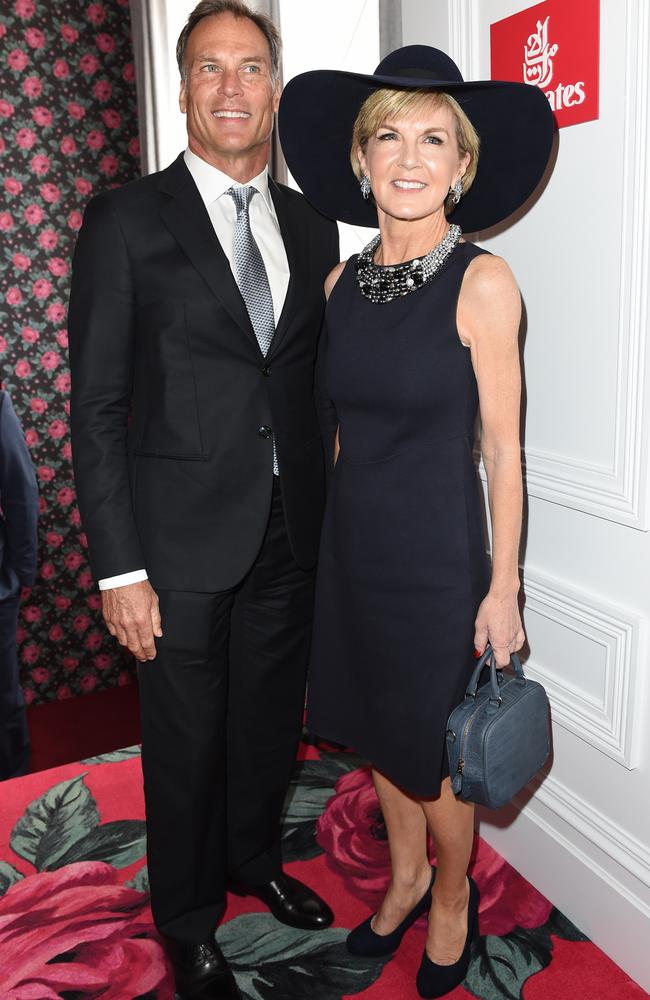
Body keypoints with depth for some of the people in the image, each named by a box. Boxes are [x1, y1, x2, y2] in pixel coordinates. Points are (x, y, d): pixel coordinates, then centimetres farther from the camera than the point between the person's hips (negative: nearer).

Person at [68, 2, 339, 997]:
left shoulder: (313, 227, 8)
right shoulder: (126, 220, -6)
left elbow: (320, 383, 11)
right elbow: (98, 406, -8)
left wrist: (331, 522, 8)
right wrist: (120, 568, -12)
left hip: (292, 537, 4)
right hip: (184, 541, -4)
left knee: (271, 725, 20)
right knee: (187, 744, 11)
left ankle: (255, 858, 48)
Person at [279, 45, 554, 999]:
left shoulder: (482, 282, -12)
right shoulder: (342, 281, 2)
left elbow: (503, 449, -10)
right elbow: (345, 423, 10)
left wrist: (503, 586, -9)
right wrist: (326, 538, 11)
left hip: (437, 552, -5)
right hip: (352, 543, 5)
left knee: (436, 751, 12)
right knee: (377, 730, 20)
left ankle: (453, 899, 41)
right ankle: (406, 875, 46)